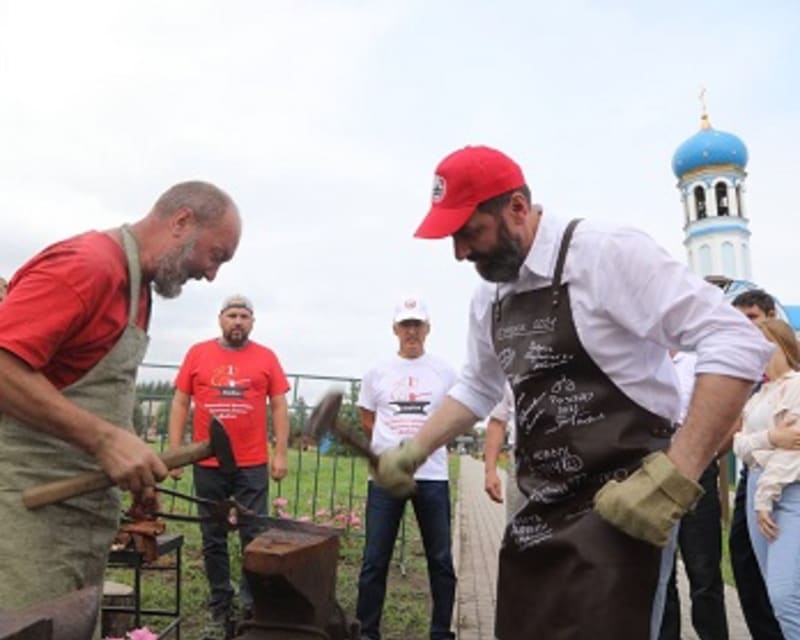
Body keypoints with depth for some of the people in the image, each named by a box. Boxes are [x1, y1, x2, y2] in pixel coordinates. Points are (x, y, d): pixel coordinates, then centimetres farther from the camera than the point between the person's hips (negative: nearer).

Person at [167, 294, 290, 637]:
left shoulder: (266, 357, 1)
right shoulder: (198, 353, 3)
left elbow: (279, 407, 2)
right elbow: (180, 404, 5)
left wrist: (280, 453, -4)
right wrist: (174, 451, 0)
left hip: (252, 465, -1)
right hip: (207, 464, 1)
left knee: (254, 537, 3)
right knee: (213, 540, 11)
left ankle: (252, 608, 17)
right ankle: (221, 611, 25)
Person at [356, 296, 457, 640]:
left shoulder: (444, 372, 2)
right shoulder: (376, 373, 3)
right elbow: (367, 421, 13)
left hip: (432, 477, 0)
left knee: (441, 559, 9)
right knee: (374, 559, 6)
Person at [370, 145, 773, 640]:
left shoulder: (607, 253, -15)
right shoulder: (488, 300, 7)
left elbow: (740, 344, -18)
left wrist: (674, 477, -23)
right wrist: (412, 453, 14)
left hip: (617, 512, -7)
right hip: (537, 516, 7)